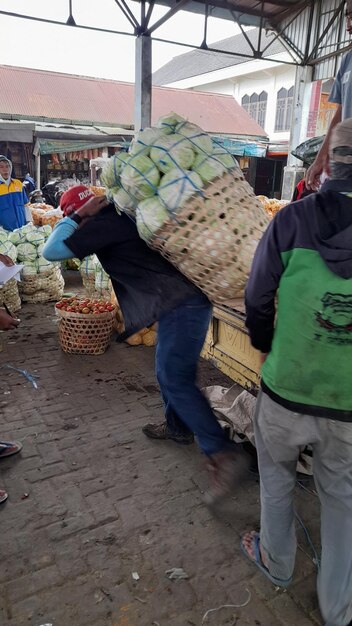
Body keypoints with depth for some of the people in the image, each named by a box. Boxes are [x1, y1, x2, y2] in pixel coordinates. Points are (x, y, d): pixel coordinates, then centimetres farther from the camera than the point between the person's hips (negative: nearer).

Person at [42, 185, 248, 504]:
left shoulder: (104, 222, -9)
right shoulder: (122, 212, 17)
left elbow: (51, 251, -6)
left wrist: (75, 217, 3)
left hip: (181, 304, -10)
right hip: (185, 299, 10)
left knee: (176, 380, -8)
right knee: (169, 373, 21)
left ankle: (222, 453, -6)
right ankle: (178, 426, 39)